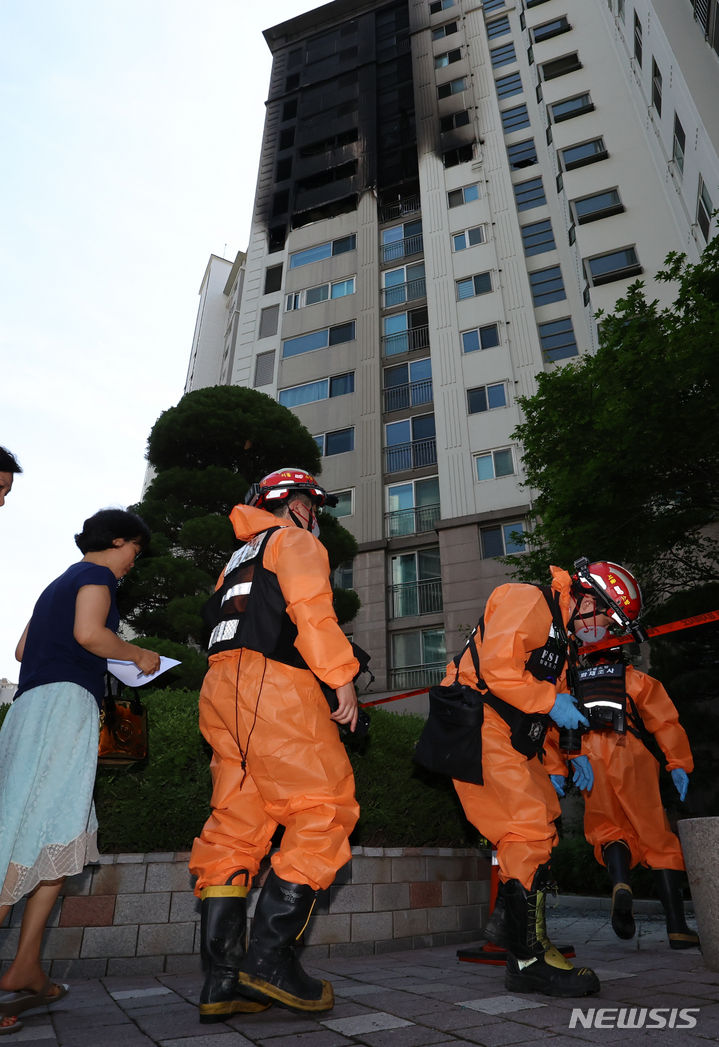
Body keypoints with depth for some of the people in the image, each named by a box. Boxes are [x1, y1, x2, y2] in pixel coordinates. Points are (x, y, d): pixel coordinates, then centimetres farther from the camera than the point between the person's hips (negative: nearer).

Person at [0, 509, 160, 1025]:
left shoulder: (59, 583, 29)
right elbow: (88, 633, -16)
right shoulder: (96, 576, 1)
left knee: (64, 838, 9)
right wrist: (137, 655, -2)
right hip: (65, 701, -10)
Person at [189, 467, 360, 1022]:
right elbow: (311, 610, -12)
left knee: (236, 826, 7)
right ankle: (269, 955, -8)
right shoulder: (295, 541, 6)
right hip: (274, 686, -9)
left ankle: (223, 979, 9)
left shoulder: (240, 558, 32)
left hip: (222, 690, 9)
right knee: (324, 809, -5)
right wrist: (342, 676, -10)